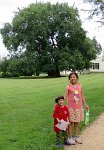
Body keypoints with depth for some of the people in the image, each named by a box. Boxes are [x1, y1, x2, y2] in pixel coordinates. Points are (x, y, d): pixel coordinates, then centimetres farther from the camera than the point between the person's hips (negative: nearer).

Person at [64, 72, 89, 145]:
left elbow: (82, 96, 12)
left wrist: (85, 104, 14)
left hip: (79, 107, 3)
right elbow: (65, 96, -6)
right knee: (70, 122, 3)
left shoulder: (80, 85, 5)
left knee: (77, 122, 12)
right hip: (71, 107, -3)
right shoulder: (68, 86, -3)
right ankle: (70, 137, 15)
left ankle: (76, 137, 24)